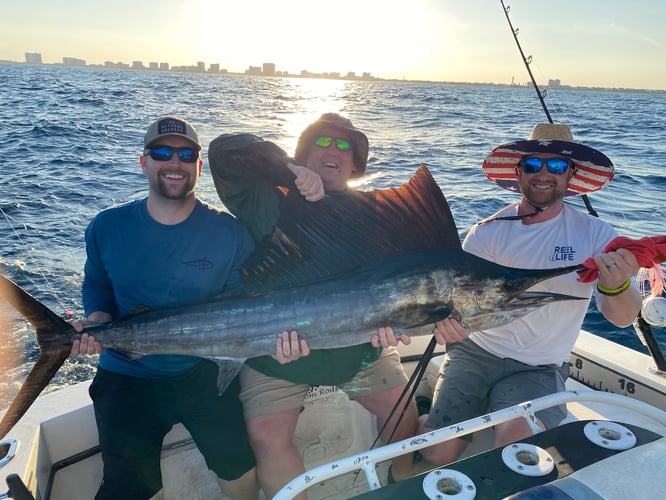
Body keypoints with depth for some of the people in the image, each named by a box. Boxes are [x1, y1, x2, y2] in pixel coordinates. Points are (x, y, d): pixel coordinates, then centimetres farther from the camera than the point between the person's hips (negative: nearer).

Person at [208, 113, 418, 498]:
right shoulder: (272, 200, -3)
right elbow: (224, 150, -13)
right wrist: (291, 170, -20)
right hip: (275, 348, -2)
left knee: (403, 407, 6)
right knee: (267, 435, -11)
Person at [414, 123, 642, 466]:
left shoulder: (594, 234, -5)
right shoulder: (488, 232, -4)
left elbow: (622, 318, -12)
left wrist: (617, 286, -36)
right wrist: (445, 318, -33)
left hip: (540, 368, 0)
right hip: (475, 351, 1)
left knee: (517, 438, -27)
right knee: (436, 452, -10)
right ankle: (424, 418, 26)